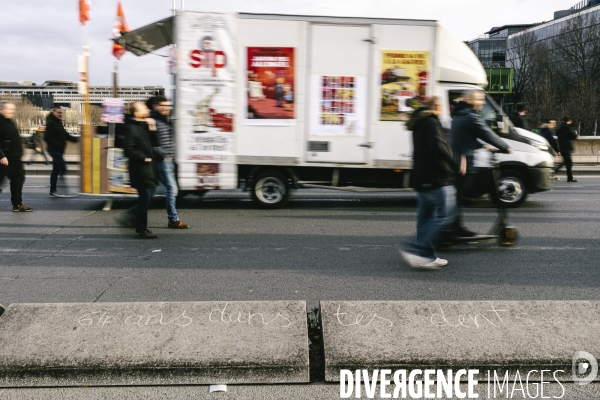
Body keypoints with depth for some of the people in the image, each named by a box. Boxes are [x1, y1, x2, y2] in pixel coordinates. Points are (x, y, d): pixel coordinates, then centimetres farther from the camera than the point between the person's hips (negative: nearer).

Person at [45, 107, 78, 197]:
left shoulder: (58, 122, 16)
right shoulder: (50, 123, -13)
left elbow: (65, 135, 19)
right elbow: (47, 138, -19)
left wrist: (75, 139, 6)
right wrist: (57, 145, -26)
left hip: (58, 151, 10)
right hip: (54, 150, -10)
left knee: (56, 171, 13)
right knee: (63, 168, -13)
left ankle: (53, 192, 20)